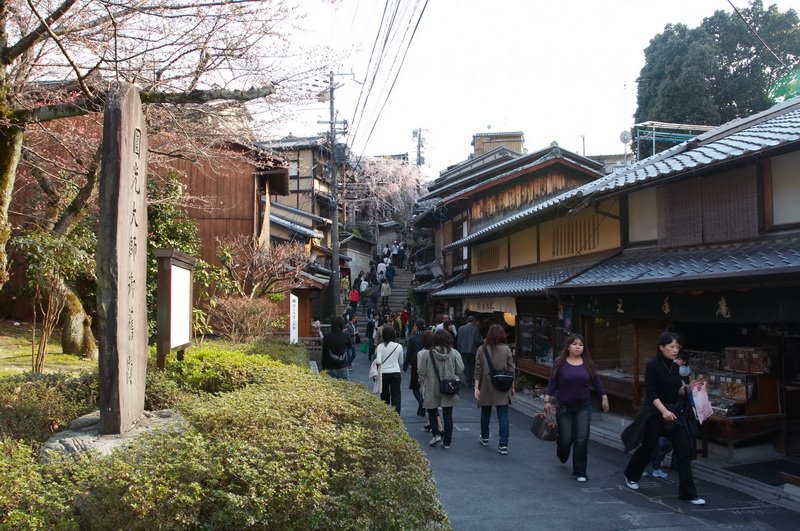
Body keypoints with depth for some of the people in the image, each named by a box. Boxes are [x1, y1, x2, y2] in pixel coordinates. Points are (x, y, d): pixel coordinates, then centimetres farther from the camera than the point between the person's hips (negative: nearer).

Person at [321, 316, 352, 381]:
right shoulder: (346, 335, -6)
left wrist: (324, 368, 12)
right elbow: (350, 346, 15)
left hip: (330, 368, 1)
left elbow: (324, 354, 3)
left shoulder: (327, 336, -3)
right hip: (343, 367, -1)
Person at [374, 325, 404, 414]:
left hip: (384, 373, 0)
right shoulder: (398, 346, -2)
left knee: (384, 395, 15)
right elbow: (401, 362, 7)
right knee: (396, 395, -1)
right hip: (396, 373, 0)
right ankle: (396, 413, -10)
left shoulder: (380, 347, -5)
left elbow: (379, 361, -13)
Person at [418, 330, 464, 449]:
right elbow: (460, 369, -4)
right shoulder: (454, 353, -8)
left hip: (432, 390, -1)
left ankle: (436, 434, 3)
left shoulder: (428, 354, -10)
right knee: (448, 415, 8)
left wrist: (424, 381, 14)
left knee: (432, 412, 18)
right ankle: (447, 442, 10)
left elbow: (422, 373, -5)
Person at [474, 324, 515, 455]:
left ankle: (484, 438, 36)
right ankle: (503, 445, -5)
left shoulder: (482, 350, -5)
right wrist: (512, 387, 9)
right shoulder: (506, 350, -5)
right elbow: (511, 370, -1)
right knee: (503, 416, 1)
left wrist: (476, 387, -1)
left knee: (485, 413, 19)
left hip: (486, 389, 1)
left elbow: (478, 370, -5)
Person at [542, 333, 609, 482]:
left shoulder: (588, 363, 1)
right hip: (564, 408, -1)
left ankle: (579, 472, 6)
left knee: (582, 439, -5)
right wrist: (547, 400, -9)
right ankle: (562, 456, 42)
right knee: (565, 439, 5)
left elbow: (596, 381, 9)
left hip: (583, 407, 1)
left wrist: (604, 397, 7)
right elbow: (553, 382, -4)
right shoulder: (560, 363, -4)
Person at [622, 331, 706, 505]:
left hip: (675, 412, 6)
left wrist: (688, 388, -5)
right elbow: (651, 392, -18)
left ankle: (687, 493, 2)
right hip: (655, 413, -6)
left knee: (684, 450, -3)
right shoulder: (653, 365, -13)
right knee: (648, 447, 10)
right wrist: (664, 410, -27)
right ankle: (631, 475, 37)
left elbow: (677, 391, 13)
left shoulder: (674, 367, 7)